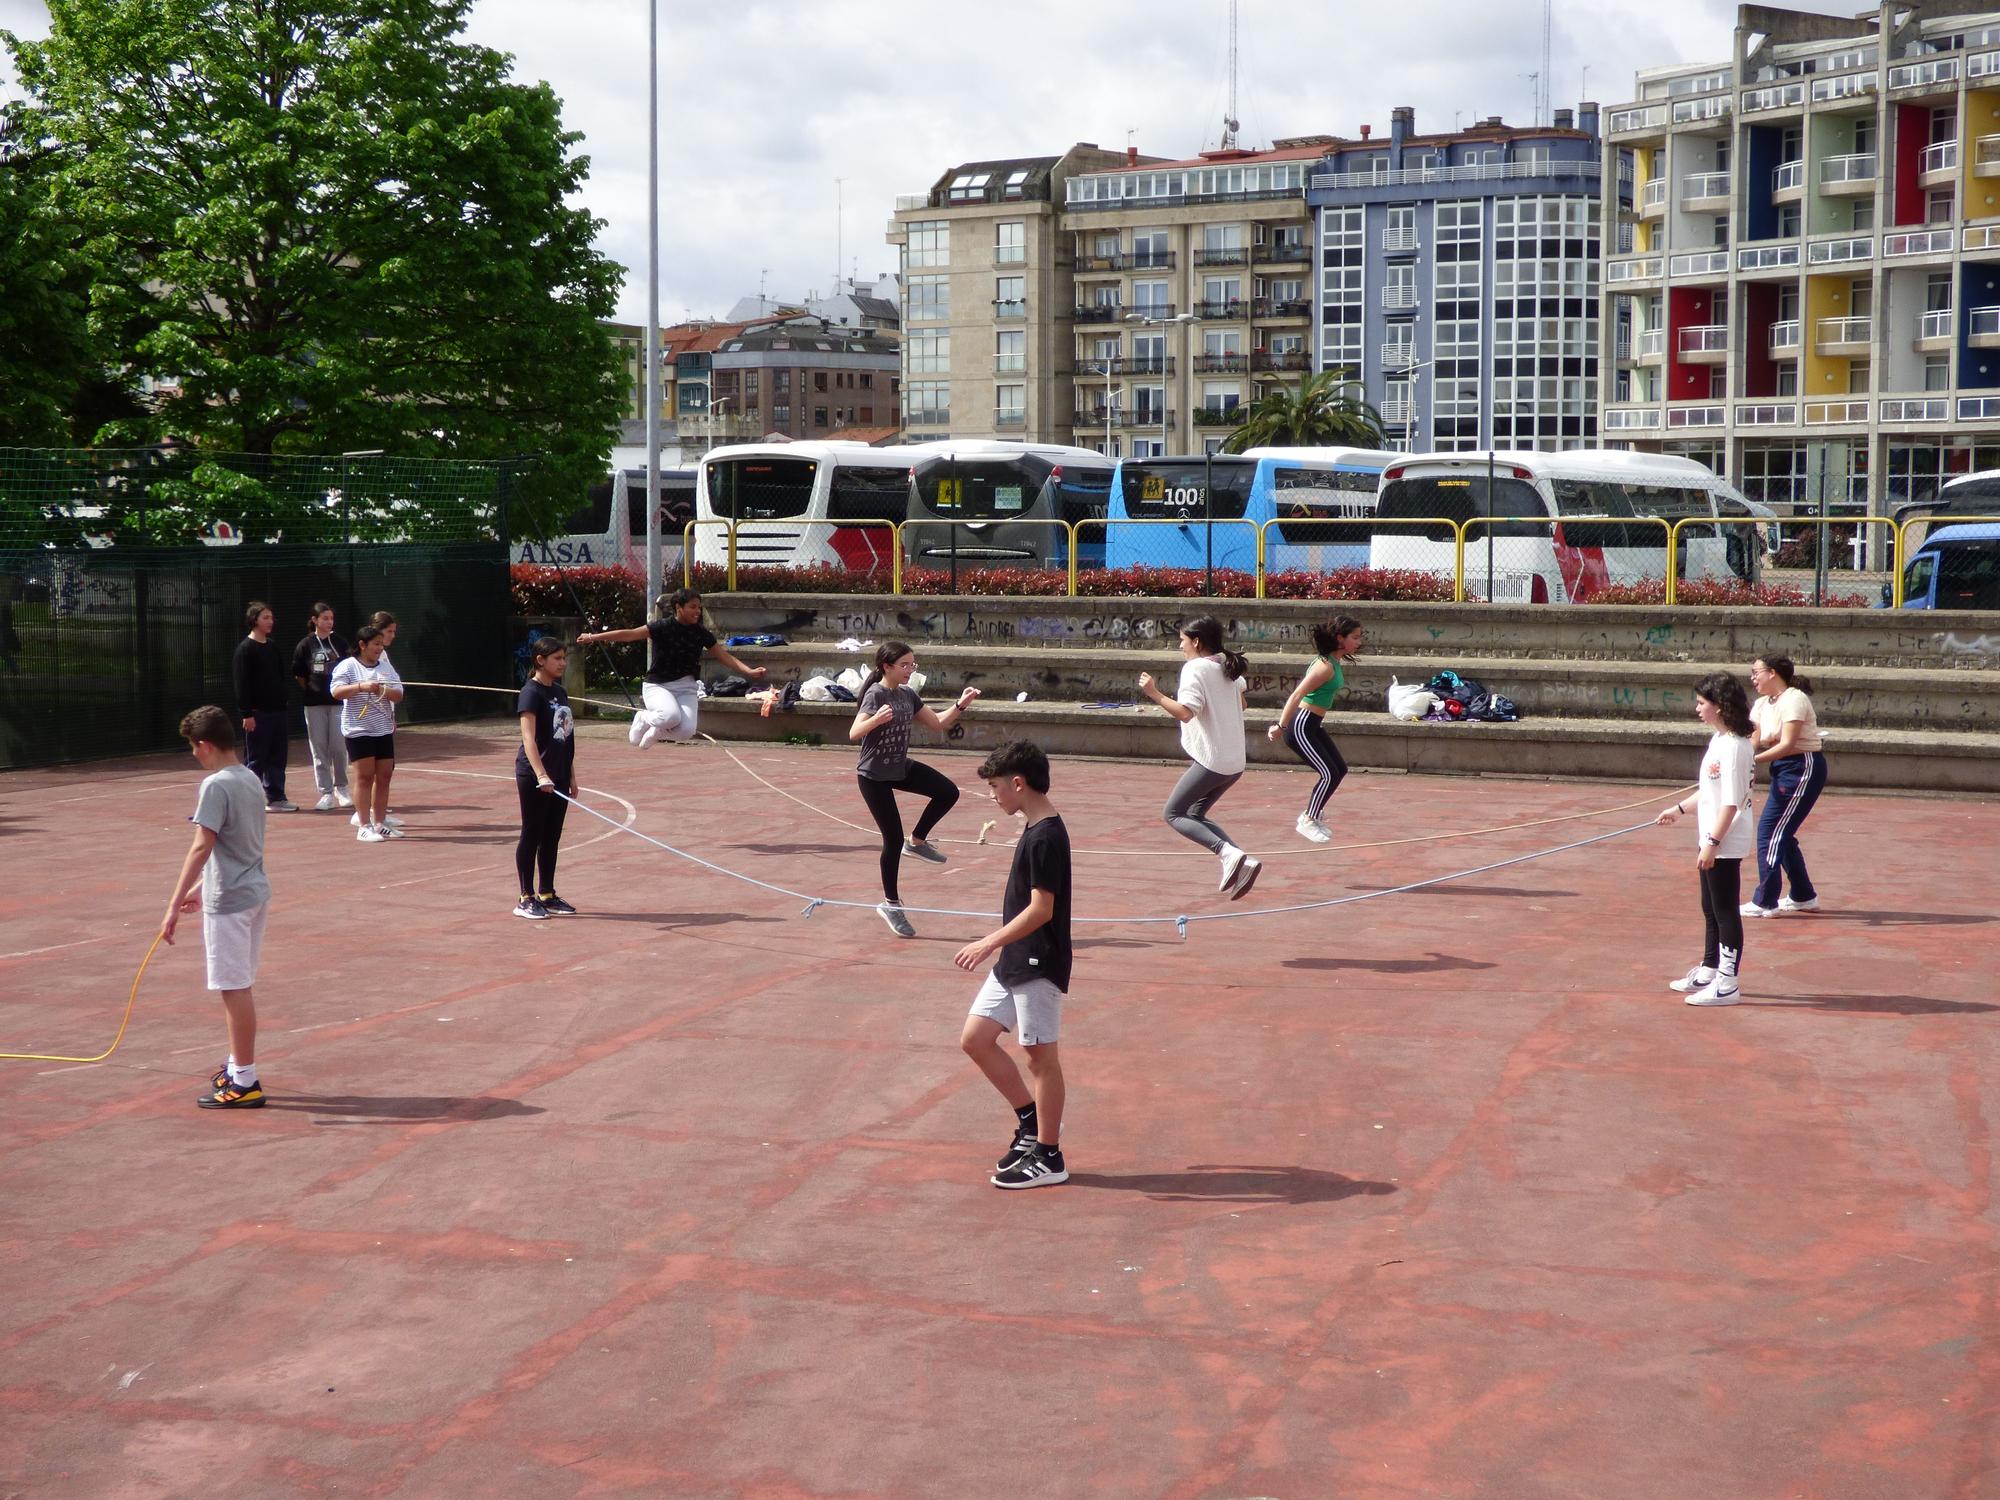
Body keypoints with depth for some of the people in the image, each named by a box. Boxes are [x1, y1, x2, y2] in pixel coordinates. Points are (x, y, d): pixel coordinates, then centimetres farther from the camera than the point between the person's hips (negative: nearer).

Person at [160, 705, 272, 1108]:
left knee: (236, 989, -3)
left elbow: (201, 848, -24)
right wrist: (200, 889, 26)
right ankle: (239, 1066, 29)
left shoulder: (215, 786, -17)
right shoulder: (251, 779, 10)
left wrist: (174, 905, -24)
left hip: (229, 901, -9)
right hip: (256, 892, 9)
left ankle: (244, 1084, 1)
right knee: (241, 987, 18)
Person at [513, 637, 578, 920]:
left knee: (552, 837, 12)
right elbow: (528, 737, -23)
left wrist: (571, 776, 17)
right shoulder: (531, 692, -13)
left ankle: (547, 895, 20)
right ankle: (526, 899, 6)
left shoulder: (560, 692, 12)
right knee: (532, 835, -1)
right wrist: (540, 774, -34)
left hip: (559, 777, 8)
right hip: (534, 777, -8)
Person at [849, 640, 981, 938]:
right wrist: (876, 719, -54)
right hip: (874, 776, -7)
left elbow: (937, 723, 10)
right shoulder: (876, 695, -21)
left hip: (901, 768, 7)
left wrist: (961, 705, -5)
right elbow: (854, 734, -34)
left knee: (948, 792, -9)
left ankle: (917, 841, 13)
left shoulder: (907, 695, 1)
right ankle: (890, 904, 11)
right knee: (894, 839, -5)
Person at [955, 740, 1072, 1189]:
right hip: (1014, 962, 10)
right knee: (975, 1039, 10)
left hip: (1038, 965, -10)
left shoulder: (1046, 837, -19)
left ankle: (1048, 1158, 9)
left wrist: (989, 943, -22)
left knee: (1041, 1053, -1)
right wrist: (998, 941, 23)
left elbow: (1041, 910, -23)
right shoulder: (1035, 829, 11)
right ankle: (1032, 1121, 21)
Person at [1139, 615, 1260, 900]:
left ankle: (1227, 852, -18)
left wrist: (1154, 693, -21)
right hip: (1235, 762, 9)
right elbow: (1241, 703, 25)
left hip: (1211, 761, -9)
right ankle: (1240, 862, 1)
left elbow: (1186, 712, -25)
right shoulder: (1227, 667, 12)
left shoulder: (1195, 668, -12)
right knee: (1195, 815, 17)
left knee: (1173, 814, 1)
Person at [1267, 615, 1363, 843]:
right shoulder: (1325, 666, -22)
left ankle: (1312, 815, 24)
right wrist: (1281, 727, -20)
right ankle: (1308, 821, 6)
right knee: (1329, 774, -8)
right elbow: (1296, 696, -23)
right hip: (1301, 726, -10)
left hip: (1313, 725, 10)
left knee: (1340, 769, 12)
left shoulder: (1333, 662, 8)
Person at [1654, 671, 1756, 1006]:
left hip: (1725, 844, -10)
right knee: (1711, 910, 20)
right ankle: (1709, 972, 33)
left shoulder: (1733, 746, -20)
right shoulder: (1718, 740, 10)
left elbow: (1731, 802, -23)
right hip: (1713, 841, 10)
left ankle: (1726, 985, 4)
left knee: (1725, 912, -3)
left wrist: (1712, 843, -23)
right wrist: (1679, 809, 28)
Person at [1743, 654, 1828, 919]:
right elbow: (1754, 741, 1)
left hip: (1803, 769, -9)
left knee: (1770, 833, -9)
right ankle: (1804, 897, 26)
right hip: (1783, 770, 9)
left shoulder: (1793, 699, -16)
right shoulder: (1762, 704, 11)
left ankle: (1765, 902, -4)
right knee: (1781, 835, 14)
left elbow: (1787, 744, -22)